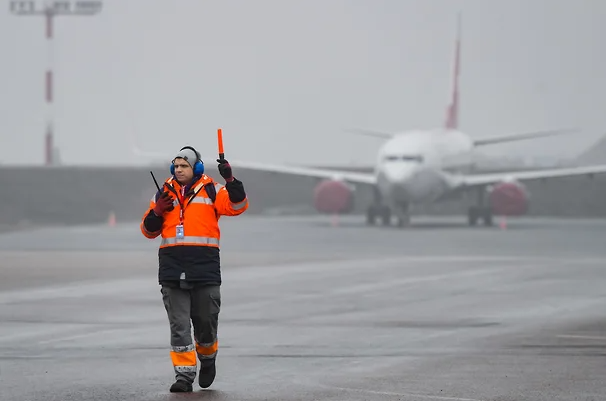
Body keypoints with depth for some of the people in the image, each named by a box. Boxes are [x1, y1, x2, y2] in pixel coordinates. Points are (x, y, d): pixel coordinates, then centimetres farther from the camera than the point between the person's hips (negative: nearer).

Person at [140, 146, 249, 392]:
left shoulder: (211, 191, 4)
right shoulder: (164, 193, 13)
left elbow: (237, 206, -10)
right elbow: (149, 230, 16)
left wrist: (230, 181, -23)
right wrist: (157, 212, -4)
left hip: (205, 267, -2)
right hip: (172, 268, 2)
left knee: (206, 321, 7)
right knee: (179, 325, -1)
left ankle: (207, 360, 34)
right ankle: (184, 375, 1)